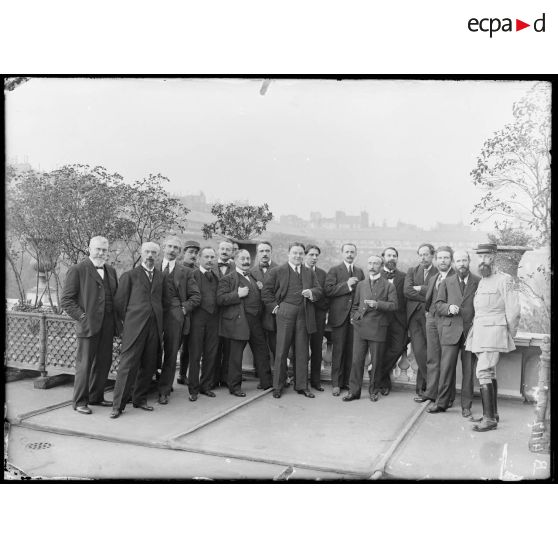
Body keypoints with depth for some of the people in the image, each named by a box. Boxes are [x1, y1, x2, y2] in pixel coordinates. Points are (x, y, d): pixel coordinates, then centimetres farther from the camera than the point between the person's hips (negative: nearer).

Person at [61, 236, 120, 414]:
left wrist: (116, 319, 9)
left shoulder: (111, 270, 15)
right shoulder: (77, 270, -4)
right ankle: (79, 401, 13)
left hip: (107, 325, 6)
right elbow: (66, 300, -6)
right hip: (88, 324, -6)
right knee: (84, 364, 0)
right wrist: (82, 317, -12)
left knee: (104, 362, 12)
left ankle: (96, 397, 26)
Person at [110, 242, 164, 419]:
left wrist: (161, 325, 13)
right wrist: (128, 321, 7)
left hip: (154, 327, 4)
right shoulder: (130, 275, 3)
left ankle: (140, 399, 22)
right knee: (128, 365, -5)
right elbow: (119, 302, 4)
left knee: (148, 366, 8)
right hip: (135, 327, -4)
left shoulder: (160, 276, 15)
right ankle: (118, 405, 3)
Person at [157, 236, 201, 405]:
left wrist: (184, 308, -4)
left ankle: (164, 390, 13)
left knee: (171, 354, 3)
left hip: (175, 316, 0)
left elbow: (196, 296, 7)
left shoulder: (186, 272, 9)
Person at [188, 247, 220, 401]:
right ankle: (193, 389, 12)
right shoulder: (192, 275, -1)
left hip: (214, 318, 5)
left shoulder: (217, 276, 13)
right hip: (197, 317, -4)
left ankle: (206, 386, 23)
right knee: (195, 355, 2)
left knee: (211, 354, 10)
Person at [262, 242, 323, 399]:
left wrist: (311, 293, -10)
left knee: (302, 351, 8)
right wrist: (274, 307, -5)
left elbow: (319, 290, 11)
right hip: (285, 314, -3)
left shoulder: (310, 273, 15)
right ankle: (278, 386, 13)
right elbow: (266, 291, 2)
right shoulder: (277, 271, 3)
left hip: (304, 315, 3)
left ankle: (302, 386, 18)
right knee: (281, 351, 2)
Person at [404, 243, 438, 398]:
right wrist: (427, 296, -6)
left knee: (429, 351, -2)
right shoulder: (412, 271, 14)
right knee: (419, 351, -8)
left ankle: (421, 385, 12)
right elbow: (407, 291, -1)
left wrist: (420, 289, -7)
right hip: (414, 315, 2)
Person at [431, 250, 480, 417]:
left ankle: (466, 407, 15)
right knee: (446, 368, -1)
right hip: (450, 330, 1)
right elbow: (438, 305, 9)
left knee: (469, 370, 4)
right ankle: (441, 402, 11)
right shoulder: (446, 283, 12)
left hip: (471, 331, -1)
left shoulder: (479, 282, 7)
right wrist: (449, 308, -11)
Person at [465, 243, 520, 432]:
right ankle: (493, 414, 22)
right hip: (479, 332, 8)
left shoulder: (504, 280, -8)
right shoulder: (481, 281, 16)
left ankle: (489, 418, -10)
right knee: (490, 373, 13)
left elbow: (513, 310, -8)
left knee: (483, 372, -14)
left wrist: (510, 335, -1)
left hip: (494, 331, -8)